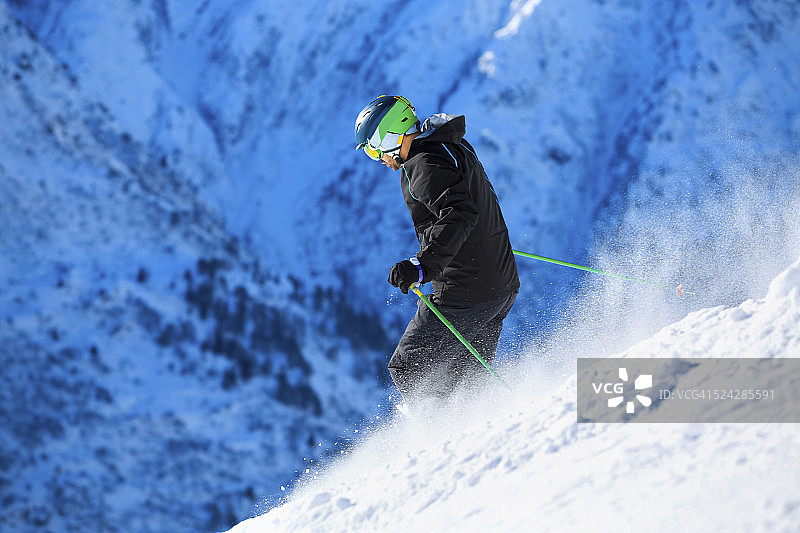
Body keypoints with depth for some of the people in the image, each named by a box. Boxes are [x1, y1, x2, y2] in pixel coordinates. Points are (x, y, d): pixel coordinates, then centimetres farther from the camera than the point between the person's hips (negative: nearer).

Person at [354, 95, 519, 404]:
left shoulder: (425, 164, -17)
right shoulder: (455, 148, 13)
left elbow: (460, 214, -31)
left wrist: (424, 265, -39)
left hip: (466, 291, -10)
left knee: (408, 369, 0)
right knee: (466, 376, 20)